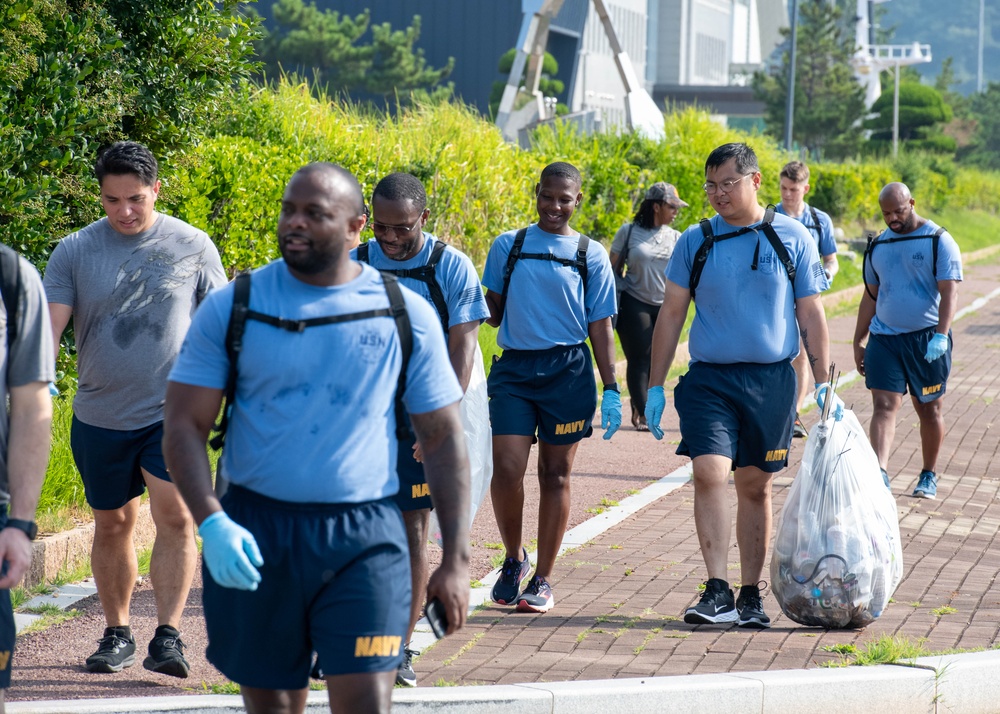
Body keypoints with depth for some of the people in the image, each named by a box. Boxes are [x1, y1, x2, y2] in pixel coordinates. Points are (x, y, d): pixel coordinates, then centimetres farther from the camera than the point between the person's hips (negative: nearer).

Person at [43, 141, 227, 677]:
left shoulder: (192, 247, 0)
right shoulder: (74, 251, 0)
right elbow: (49, 326, -5)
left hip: (173, 412, -2)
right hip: (100, 415, 2)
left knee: (175, 515, -15)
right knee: (112, 524, 11)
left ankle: (168, 635, -12)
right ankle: (117, 634, 25)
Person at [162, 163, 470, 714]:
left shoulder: (407, 316, 3)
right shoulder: (233, 307, 1)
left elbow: (444, 440, 7)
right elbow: (183, 426, 0)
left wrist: (455, 560, 1)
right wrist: (211, 523, -16)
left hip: (364, 541, -1)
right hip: (253, 536, 1)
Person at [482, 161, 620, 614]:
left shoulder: (590, 255, 6)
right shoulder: (507, 246, 8)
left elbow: (599, 327, 7)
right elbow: (492, 314, 13)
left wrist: (611, 390, 2)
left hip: (568, 372, 0)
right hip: (514, 368, 0)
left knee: (555, 474, 5)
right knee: (506, 469, -10)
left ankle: (541, 579, 15)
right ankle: (513, 558, 15)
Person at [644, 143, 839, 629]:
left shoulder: (791, 238, 3)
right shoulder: (695, 242, 4)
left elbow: (810, 315, 7)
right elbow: (671, 315, 9)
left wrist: (824, 386, 3)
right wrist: (654, 388, 6)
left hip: (771, 379, 0)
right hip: (709, 379, 0)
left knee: (755, 486, 6)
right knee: (709, 473, -16)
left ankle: (751, 595, 16)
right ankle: (717, 592, -16)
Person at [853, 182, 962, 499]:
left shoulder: (939, 241, -4)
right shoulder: (878, 246, 12)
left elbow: (949, 292, -11)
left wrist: (941, 335, -24)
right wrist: (859, 341, 17)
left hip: (926, 338, -3)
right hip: (884, 338, 3)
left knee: (928, 410, 8)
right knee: (884, 405, -10)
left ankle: (929, 475, 23)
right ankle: (880, 475, -21)